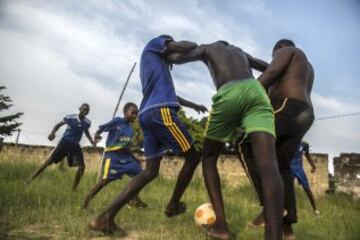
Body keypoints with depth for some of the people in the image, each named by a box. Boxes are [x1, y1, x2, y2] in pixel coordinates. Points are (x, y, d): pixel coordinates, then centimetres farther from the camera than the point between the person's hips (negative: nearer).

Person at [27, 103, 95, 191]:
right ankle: (30, 180, 0)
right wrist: (52, 132, -15)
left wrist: (91, 140, 3)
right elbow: (59, 125, 4)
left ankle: (74, 188, 5)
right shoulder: (70, 117, -12)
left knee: (82, 166, -9)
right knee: (49, 160, -12)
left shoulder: (87, 122, -3)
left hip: (75, 145, 3)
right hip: (65, 142, -3)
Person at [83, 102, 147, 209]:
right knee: (106, 179, -15)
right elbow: (101, 128, -11)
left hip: (125, 156, 7)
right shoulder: (117, 121, -6)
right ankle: (86, 200, -1)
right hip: (112, 155, -7)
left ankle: (134, 200, 20)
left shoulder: (130, 129, 13)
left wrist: (135, 158, 20)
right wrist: (96, 134, -33)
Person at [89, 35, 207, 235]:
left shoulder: (154, 64, 36)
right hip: (161, 111, -9)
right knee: (192, 157, 5)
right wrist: (195, 45, 22)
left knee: (150, 171, 5)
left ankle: (106, 217, -3)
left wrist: (193, 105, 45)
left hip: (147, 115, 9)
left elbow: (169, 93, 39)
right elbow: (181, 47, -2)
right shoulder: (153, 44, 14)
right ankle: (173, 205, 20)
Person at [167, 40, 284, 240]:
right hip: (256, 90, 3)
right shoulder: (241, 52, 41)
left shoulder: (208, 48, 31)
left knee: (209, 157, 14)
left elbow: (175, 58, 23)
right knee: (268, 165, -15)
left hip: (228, 94, -3)